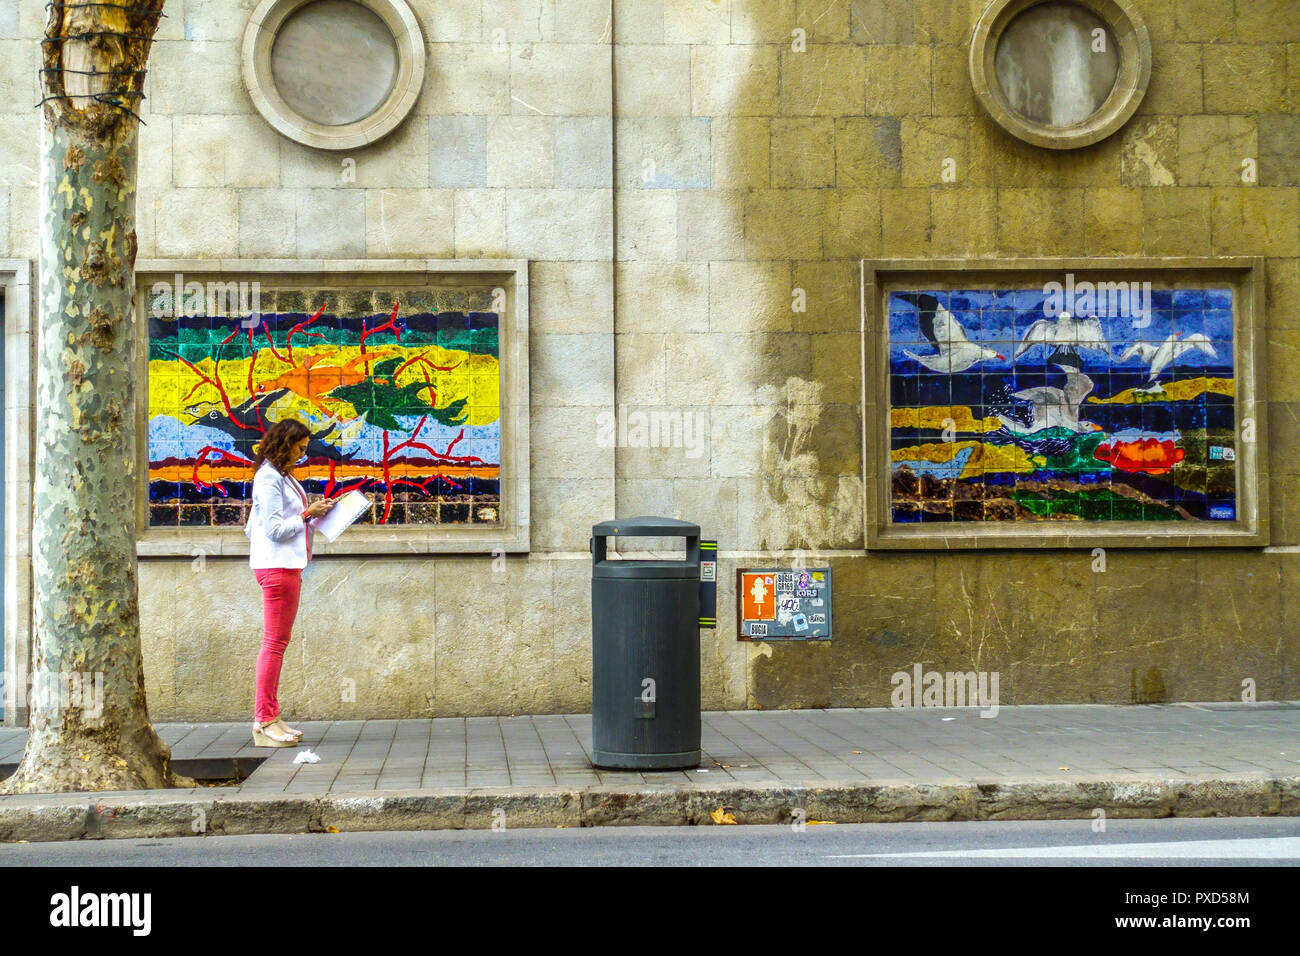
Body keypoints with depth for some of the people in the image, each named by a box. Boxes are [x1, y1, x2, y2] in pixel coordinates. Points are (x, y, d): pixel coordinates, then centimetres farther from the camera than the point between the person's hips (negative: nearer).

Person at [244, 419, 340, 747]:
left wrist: (314, 512, 12)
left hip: (286, 566, 10)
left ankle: (269, 718, 14)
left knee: (277, 644, 10)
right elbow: (275, 529, -16)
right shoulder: (268, 478, -12)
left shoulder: (283, 477, 17)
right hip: (277, 566, -10)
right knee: (275, 643, -8)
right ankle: (264, 721, -5)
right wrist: (308, 514, -9)